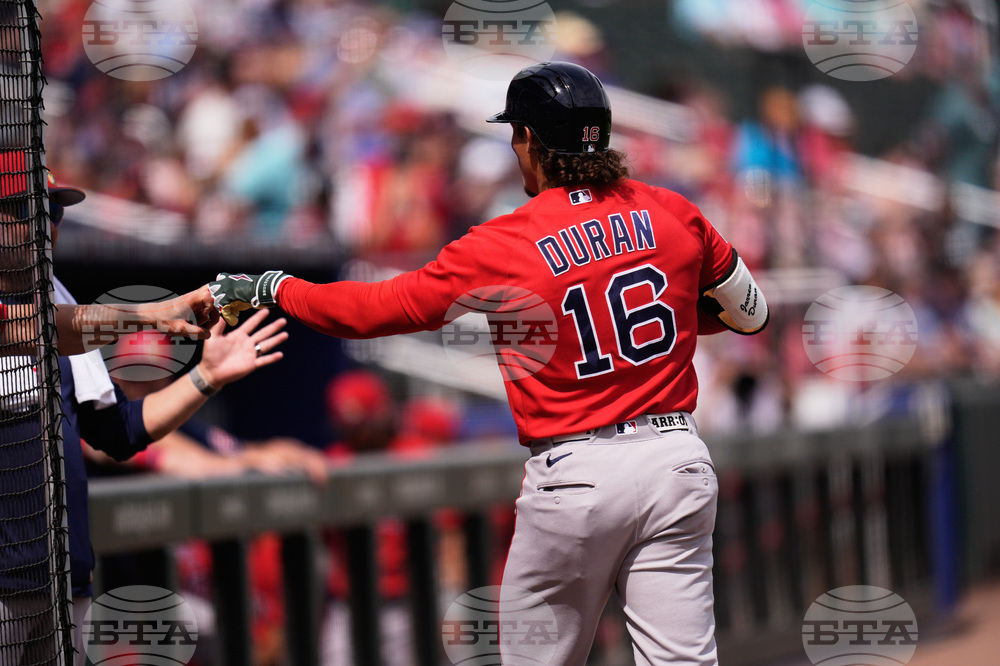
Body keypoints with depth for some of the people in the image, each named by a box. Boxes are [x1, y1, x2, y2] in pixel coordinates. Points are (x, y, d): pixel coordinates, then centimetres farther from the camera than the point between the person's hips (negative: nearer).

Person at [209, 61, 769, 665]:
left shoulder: (502, 246, -7)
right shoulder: (673, 214, 3)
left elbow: (373, 309, -1)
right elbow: (752, 314, 15)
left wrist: (269, 287, 13)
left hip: (573, 478, -3)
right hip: (678, 458, 3)